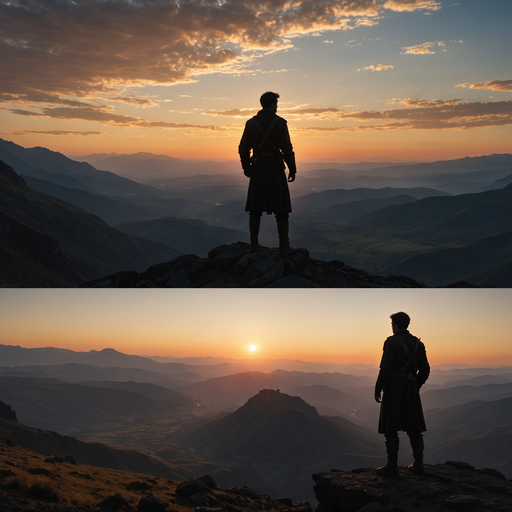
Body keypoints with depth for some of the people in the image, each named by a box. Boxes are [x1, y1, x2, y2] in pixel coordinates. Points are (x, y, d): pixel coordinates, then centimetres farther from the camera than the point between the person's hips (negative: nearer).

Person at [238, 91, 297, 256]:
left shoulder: (251, 123, 4)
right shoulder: (279, 122, -7)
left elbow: (243, 148, 3)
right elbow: (287, 148, -11)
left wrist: (246, 167, 18)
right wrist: (292, 170, -2)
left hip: (257, 168, 4)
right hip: (275, 168, -4)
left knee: (256, 207, 11)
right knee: (281, 208, 0)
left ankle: (254, 244, 12)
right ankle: (284, 247, -3)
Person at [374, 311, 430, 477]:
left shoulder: (391, 342, -10)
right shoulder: (417, 343, 9)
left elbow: (385, 369, -17)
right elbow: (425, 370, 10)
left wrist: (377, 389, -9)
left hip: (393, 388, -6)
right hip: (411, 390, 6)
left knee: (391, 428, -3)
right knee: (414, 428, 11)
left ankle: (392, 466, -3)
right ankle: (418, 464, 13)